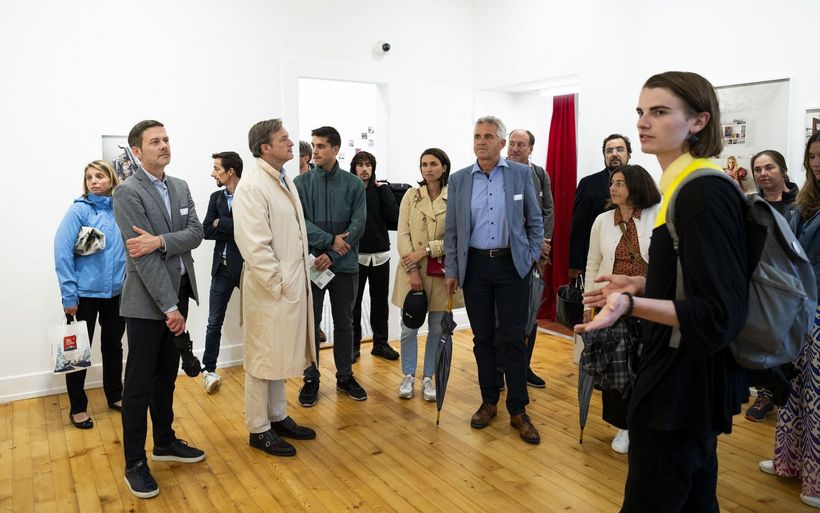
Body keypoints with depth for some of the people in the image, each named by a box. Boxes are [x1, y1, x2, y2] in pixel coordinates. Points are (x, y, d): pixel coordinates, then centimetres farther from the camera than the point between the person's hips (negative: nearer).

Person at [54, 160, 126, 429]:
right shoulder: (79, 209, -10)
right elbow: (62, 253, -13)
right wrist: (69, 295, -15)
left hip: (117, 292, 4)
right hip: (85, 293, -4)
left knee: (113, 345, 17)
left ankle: (115, 396, 34)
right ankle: (78, 408, 22)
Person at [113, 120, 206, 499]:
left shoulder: (180, 187, 9)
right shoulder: (128, 192, -12)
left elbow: (196, 233, -2)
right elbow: (144, 255, -18)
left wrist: (161, 240, -21)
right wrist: (169, 306, -19)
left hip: (178, 293, 7)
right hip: (147, 301, -6)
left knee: (166, 376, 18)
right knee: (139, 382, 3)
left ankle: (165, 442, 33)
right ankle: (134, 463, 15)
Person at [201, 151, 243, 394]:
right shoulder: (216, 197, 8)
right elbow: (206, 231, 1)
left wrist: (222, 224, -12)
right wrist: (235, 229, -11)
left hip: (246, 266, -5)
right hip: (223, 266, 5)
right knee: (214, 322, 8)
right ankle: (209, 369, 20)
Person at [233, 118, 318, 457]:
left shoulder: (286, 180, 10)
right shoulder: (252, 186, -16)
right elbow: (254, 246, -21)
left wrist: (304, 271, 11)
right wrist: (279, 285, -18)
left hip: (294, 284, 8)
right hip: (270, 289, -8)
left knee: (280, 354, 19)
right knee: (262, 359, 6)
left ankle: (278, 417, 34)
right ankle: (259, 429, 20)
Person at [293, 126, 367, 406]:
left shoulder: (354, 184, 0)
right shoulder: (301, 182, 1)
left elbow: (357, 224, -5)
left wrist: (332, 255, -14)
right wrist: (331, 240, -18)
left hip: (345, 266, 1)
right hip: (311, 263, 0)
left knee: (344, 323, 12)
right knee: (310, 323, 7)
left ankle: (345, 376, 27)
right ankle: (311, 379, 22)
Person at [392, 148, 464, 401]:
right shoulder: (411, 195, 3)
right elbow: (402, 234, -2)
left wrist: (425, 251, -16)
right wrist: (412, 269, -12)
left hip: (442, 273, -1)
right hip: (412, 272, 1)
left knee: (437, 330, 9)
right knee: (409, 329, 7)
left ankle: (428, 377, 25)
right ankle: (408, 376, 25)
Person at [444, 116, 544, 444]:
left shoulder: (521, 174, 2)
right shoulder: (459, 180, 5)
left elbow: (535, 221, 7)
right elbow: (451, 230, 6)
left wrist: (532, 257, 0)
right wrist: (451, 271, 3)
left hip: (511, 266, -1)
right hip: (475, 266, 2)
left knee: (513, 338, 0)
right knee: (483, 337, 9)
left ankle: (518, 410, 11)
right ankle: (488, 401, 23)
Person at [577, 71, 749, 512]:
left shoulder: (704, 193, -22)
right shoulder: (688, 185, 8)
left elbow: (721, 312, -25)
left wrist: (632, 305, -37)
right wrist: (640, 285, 18)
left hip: (684, 384, -10)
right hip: (689, 377, 10)